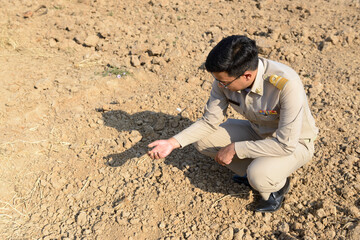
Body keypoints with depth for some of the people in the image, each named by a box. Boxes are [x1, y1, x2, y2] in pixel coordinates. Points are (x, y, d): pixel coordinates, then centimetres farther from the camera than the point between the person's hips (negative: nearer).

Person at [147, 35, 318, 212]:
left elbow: (286, 144, -32)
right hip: (259, 132, 6)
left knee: (258, 176, -33)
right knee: (202, 139, -10)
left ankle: (277, 184, 3)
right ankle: (253, 172, 4)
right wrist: (173, 142, -20)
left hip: (294, 142, -5)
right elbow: (210, 122, -8)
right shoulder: (225, 78, -19)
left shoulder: (286, 84, -36)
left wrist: (234, 149, -28)